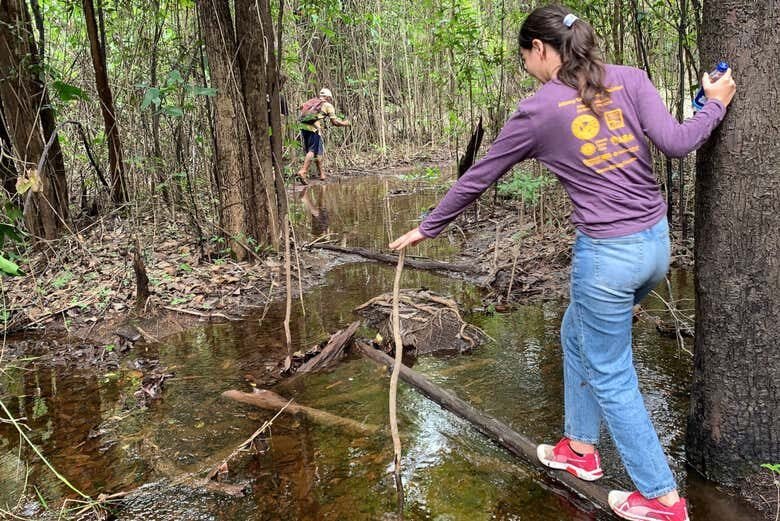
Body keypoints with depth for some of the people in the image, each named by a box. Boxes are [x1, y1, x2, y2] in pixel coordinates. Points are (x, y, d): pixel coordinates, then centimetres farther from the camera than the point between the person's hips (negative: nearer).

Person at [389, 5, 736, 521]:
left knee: (611, 377, 12)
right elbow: (675, 142, -9)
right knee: (578, 334, 27)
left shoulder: (537, 111, -7)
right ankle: (581, 447, 40)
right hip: (656, 241, 7)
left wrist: (427, 228, 13)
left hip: (608, 254, -6)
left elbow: (477, 178, 1)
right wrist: (715, 105, 10)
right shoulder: (628, 79, 1)